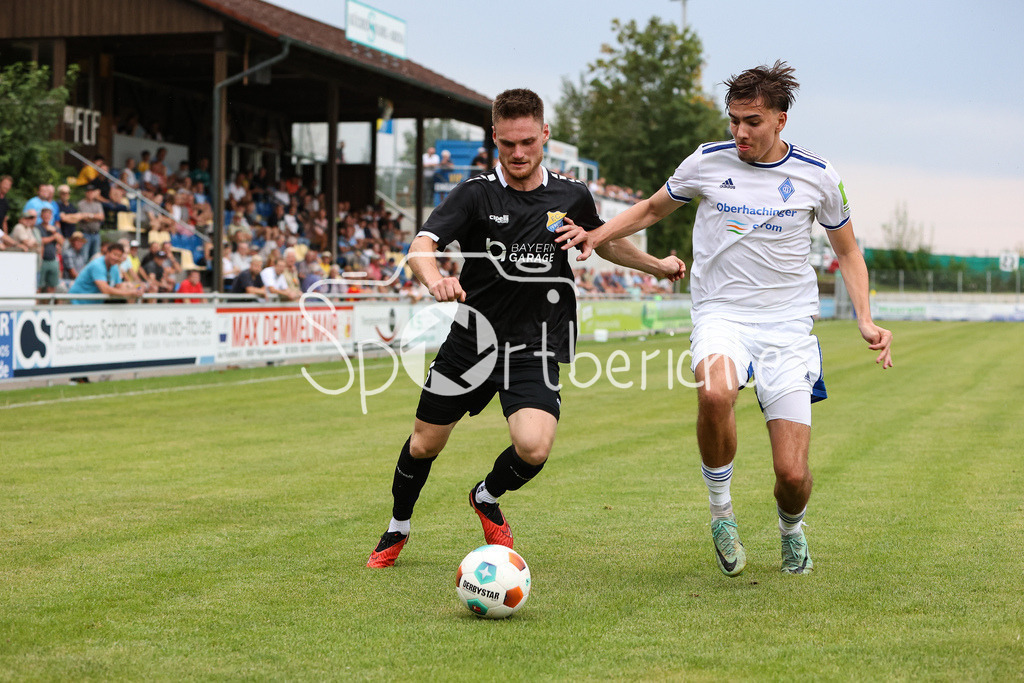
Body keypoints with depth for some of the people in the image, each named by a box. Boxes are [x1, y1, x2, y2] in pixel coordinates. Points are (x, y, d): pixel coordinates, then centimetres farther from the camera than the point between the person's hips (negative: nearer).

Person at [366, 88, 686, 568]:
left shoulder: (572, 197, 2)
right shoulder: (476, 193, -8)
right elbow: (421, 245, -22)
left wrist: (657, 265, 19)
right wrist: (435, 279, -42)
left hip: (533, 347, 0)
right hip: (472, 336, 0)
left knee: (533, 448, -21)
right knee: (425, 444, 8)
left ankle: (487, 499, 14)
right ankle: (397, 529, 37)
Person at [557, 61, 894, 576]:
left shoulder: (816, 176, 2)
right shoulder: (707, 163, 2)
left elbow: (847, 251, 15)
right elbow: (652, 209, 20)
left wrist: (864, 320, 2)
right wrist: (595, 235, 5)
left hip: (787, 322, 0)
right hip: (721, 315, 0)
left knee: (792, 474, -8)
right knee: (715, 392, -37)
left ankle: (791, 529, 30)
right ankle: (720, 507, -11)